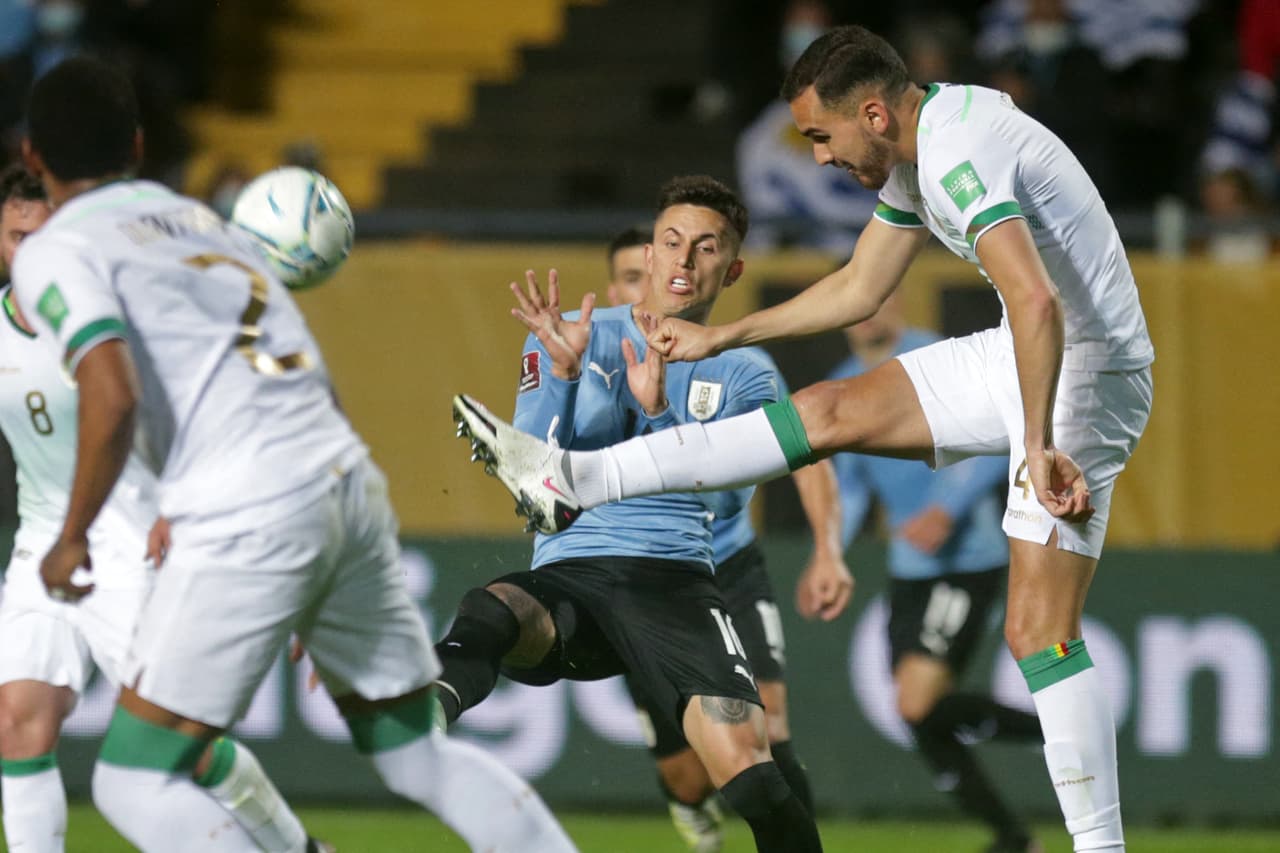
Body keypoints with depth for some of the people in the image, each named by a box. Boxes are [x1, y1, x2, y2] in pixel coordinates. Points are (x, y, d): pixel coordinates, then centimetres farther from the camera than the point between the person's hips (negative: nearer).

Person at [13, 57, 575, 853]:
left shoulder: (54, 254, 0)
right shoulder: (200, 219, 22)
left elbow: (113, 399, -16)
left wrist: (73, 539, -3)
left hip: (251, 521, -7)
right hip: (350, 482, 7)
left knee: (136, 783, 1)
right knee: (419, 758, 19)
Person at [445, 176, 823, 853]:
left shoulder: (743, 378, 17)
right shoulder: (569, 337, 16)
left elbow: (725, 497, -1)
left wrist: (660, 411, -17)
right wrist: (563, 374, -11)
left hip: (674, 575, 0)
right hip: (567, 572, 0)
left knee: (742, 756, -25)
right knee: (490, 615, -38)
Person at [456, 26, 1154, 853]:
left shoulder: (959, 160, -23)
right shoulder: (917, 151, 9)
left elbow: (1036, 303, -36)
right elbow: (860, 289, 24)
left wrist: (1040, 446, -36)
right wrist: (721, 338, 28)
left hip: (1083, 374, -9)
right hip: (1023, 356, 9)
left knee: (1038, 629, -14)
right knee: (832, 412, 8)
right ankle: (574, 481, 10)